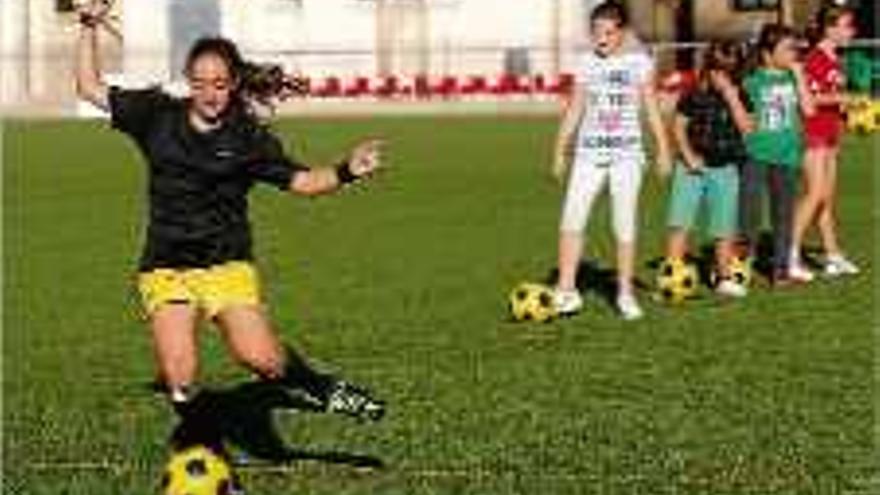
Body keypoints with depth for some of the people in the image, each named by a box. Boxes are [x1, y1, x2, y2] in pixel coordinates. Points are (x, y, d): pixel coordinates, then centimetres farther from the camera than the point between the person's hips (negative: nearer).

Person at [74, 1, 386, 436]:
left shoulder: (248, 137, 0)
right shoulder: (158, 116, 5)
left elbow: (300, 180, 2)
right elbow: (90, 89, 13)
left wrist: (345, 172, -14)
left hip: (227, 265, -2)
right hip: (165, 269, 2)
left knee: (261, 358, -20)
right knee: (179, 380, -12)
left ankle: (325, 389, 7)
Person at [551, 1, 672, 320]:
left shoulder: (638, 62, 0)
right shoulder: (587, 64, 6)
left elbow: (652, 108, 3)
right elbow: (574, 110, 11)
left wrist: (663, 150, -1)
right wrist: (560, 151, 11)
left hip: (626, 153, -2)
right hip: (589, 153, 2)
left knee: (625, 224, 2)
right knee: (571, 219, -9)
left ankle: (625, 293, 11)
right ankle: (566, 291, -6)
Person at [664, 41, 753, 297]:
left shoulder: (738, 96, 0)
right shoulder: (694, 95, -1)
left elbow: (745, 126, -14)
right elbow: (679, 126, 5)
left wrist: (730, 94, -17)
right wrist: (688, 156, -6)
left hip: (725, 169, 1)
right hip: (693, 167, -1)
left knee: (724, 228, 6)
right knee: (679, 224, -7)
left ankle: (724, 278, 23)